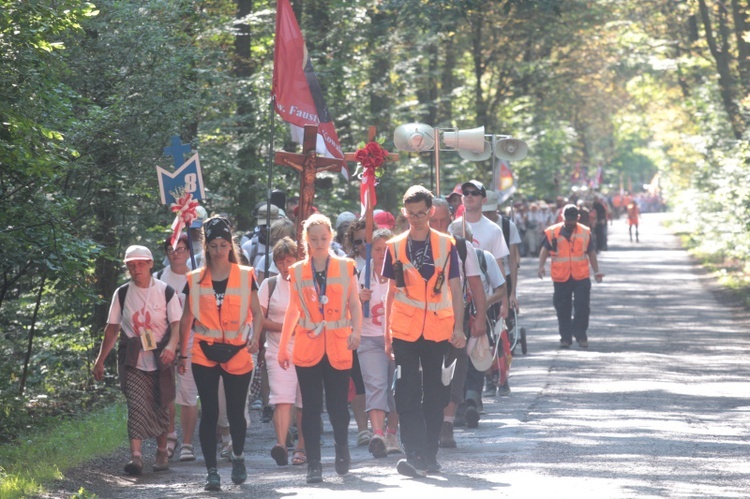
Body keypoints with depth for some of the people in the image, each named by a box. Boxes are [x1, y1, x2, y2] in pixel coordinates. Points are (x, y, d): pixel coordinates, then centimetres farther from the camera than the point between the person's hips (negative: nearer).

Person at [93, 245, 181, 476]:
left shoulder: (166, 292, -1)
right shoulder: (122, 294, 4)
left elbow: (177, 324, -8)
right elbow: (112, 328, 8)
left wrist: (171, 346, -28)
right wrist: (100, 360, 6)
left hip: (160, 360, 0)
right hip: (132, 361, 0)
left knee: (160, 407, 10)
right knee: (136, 405, -15)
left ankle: (162, 452, 28)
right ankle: (135, 456, -24)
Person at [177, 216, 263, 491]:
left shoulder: (245, 276, 2)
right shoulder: (195, 280, 4)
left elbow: (257, 313, 3)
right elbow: (187, 319, 10)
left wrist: (255, 337, -16)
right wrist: (181, 354, 9)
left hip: (237, 354, 0)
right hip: (205, 355, 0)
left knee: (236, 412, 5)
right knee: (209, 413, -4)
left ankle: (238, 457, 31)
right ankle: (211, 471, 0)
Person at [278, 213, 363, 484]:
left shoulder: (346, 267, 4)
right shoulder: (297, 271, 7)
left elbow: (354, 304, 3)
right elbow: (293, 309, 11)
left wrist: (356, 331, -14)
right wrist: (282, 346, 8)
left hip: (338, 347, -1)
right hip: (307, 348, 1)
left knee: (337, 405, 1)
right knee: (311, 407, -1)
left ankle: (342, 451, 26)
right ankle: (313, 465, 4)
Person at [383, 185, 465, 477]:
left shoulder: (446, 245, 3)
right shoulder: (395, 247, 5)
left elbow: (455, 289, 5)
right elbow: (392, 292, 9)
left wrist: (458, 328, -3)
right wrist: (387, 333, 6)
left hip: (438, 330, 0)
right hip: (405, 331, 0)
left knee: (434, 394, 7)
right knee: (408, 394, -9)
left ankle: (430, 455, 16)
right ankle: (415, 456, -13)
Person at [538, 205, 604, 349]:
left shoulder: (585, 232, 6)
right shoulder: (553, 233, 1)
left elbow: (591, 253, 14)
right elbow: (544, 250, 2)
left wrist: (596, 272, 13)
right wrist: (541, 266, -14)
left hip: (581, 277, 0)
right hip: (561, 277, 0)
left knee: (582, 307, -5)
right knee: (563, 309, 4)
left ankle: (581, 336, 5)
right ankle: (565, 337, 13)